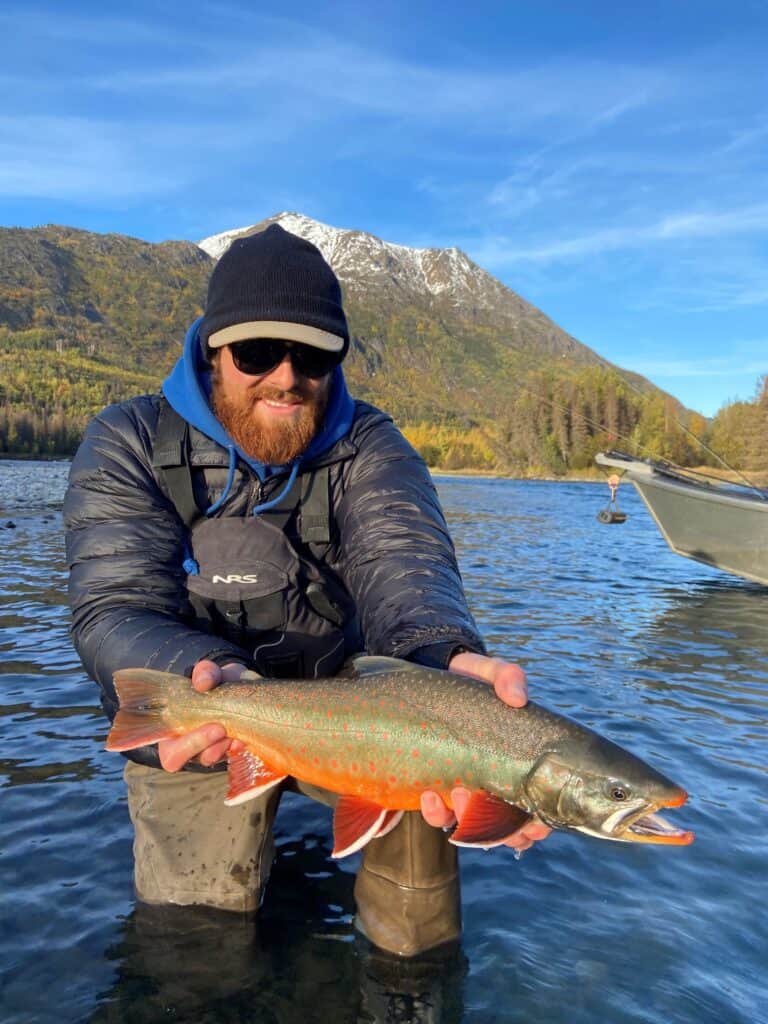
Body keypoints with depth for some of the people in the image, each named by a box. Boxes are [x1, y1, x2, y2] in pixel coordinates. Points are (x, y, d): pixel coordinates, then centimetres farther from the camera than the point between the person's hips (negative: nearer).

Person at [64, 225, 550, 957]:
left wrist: (447, 654, -54)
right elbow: (114, 607, -22)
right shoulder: (129, 444, -13)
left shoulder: (368, 447, -10)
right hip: (193, 735, 0)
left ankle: (416, 940, 3)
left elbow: (401, 559, -29)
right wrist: (205, 677, -46)